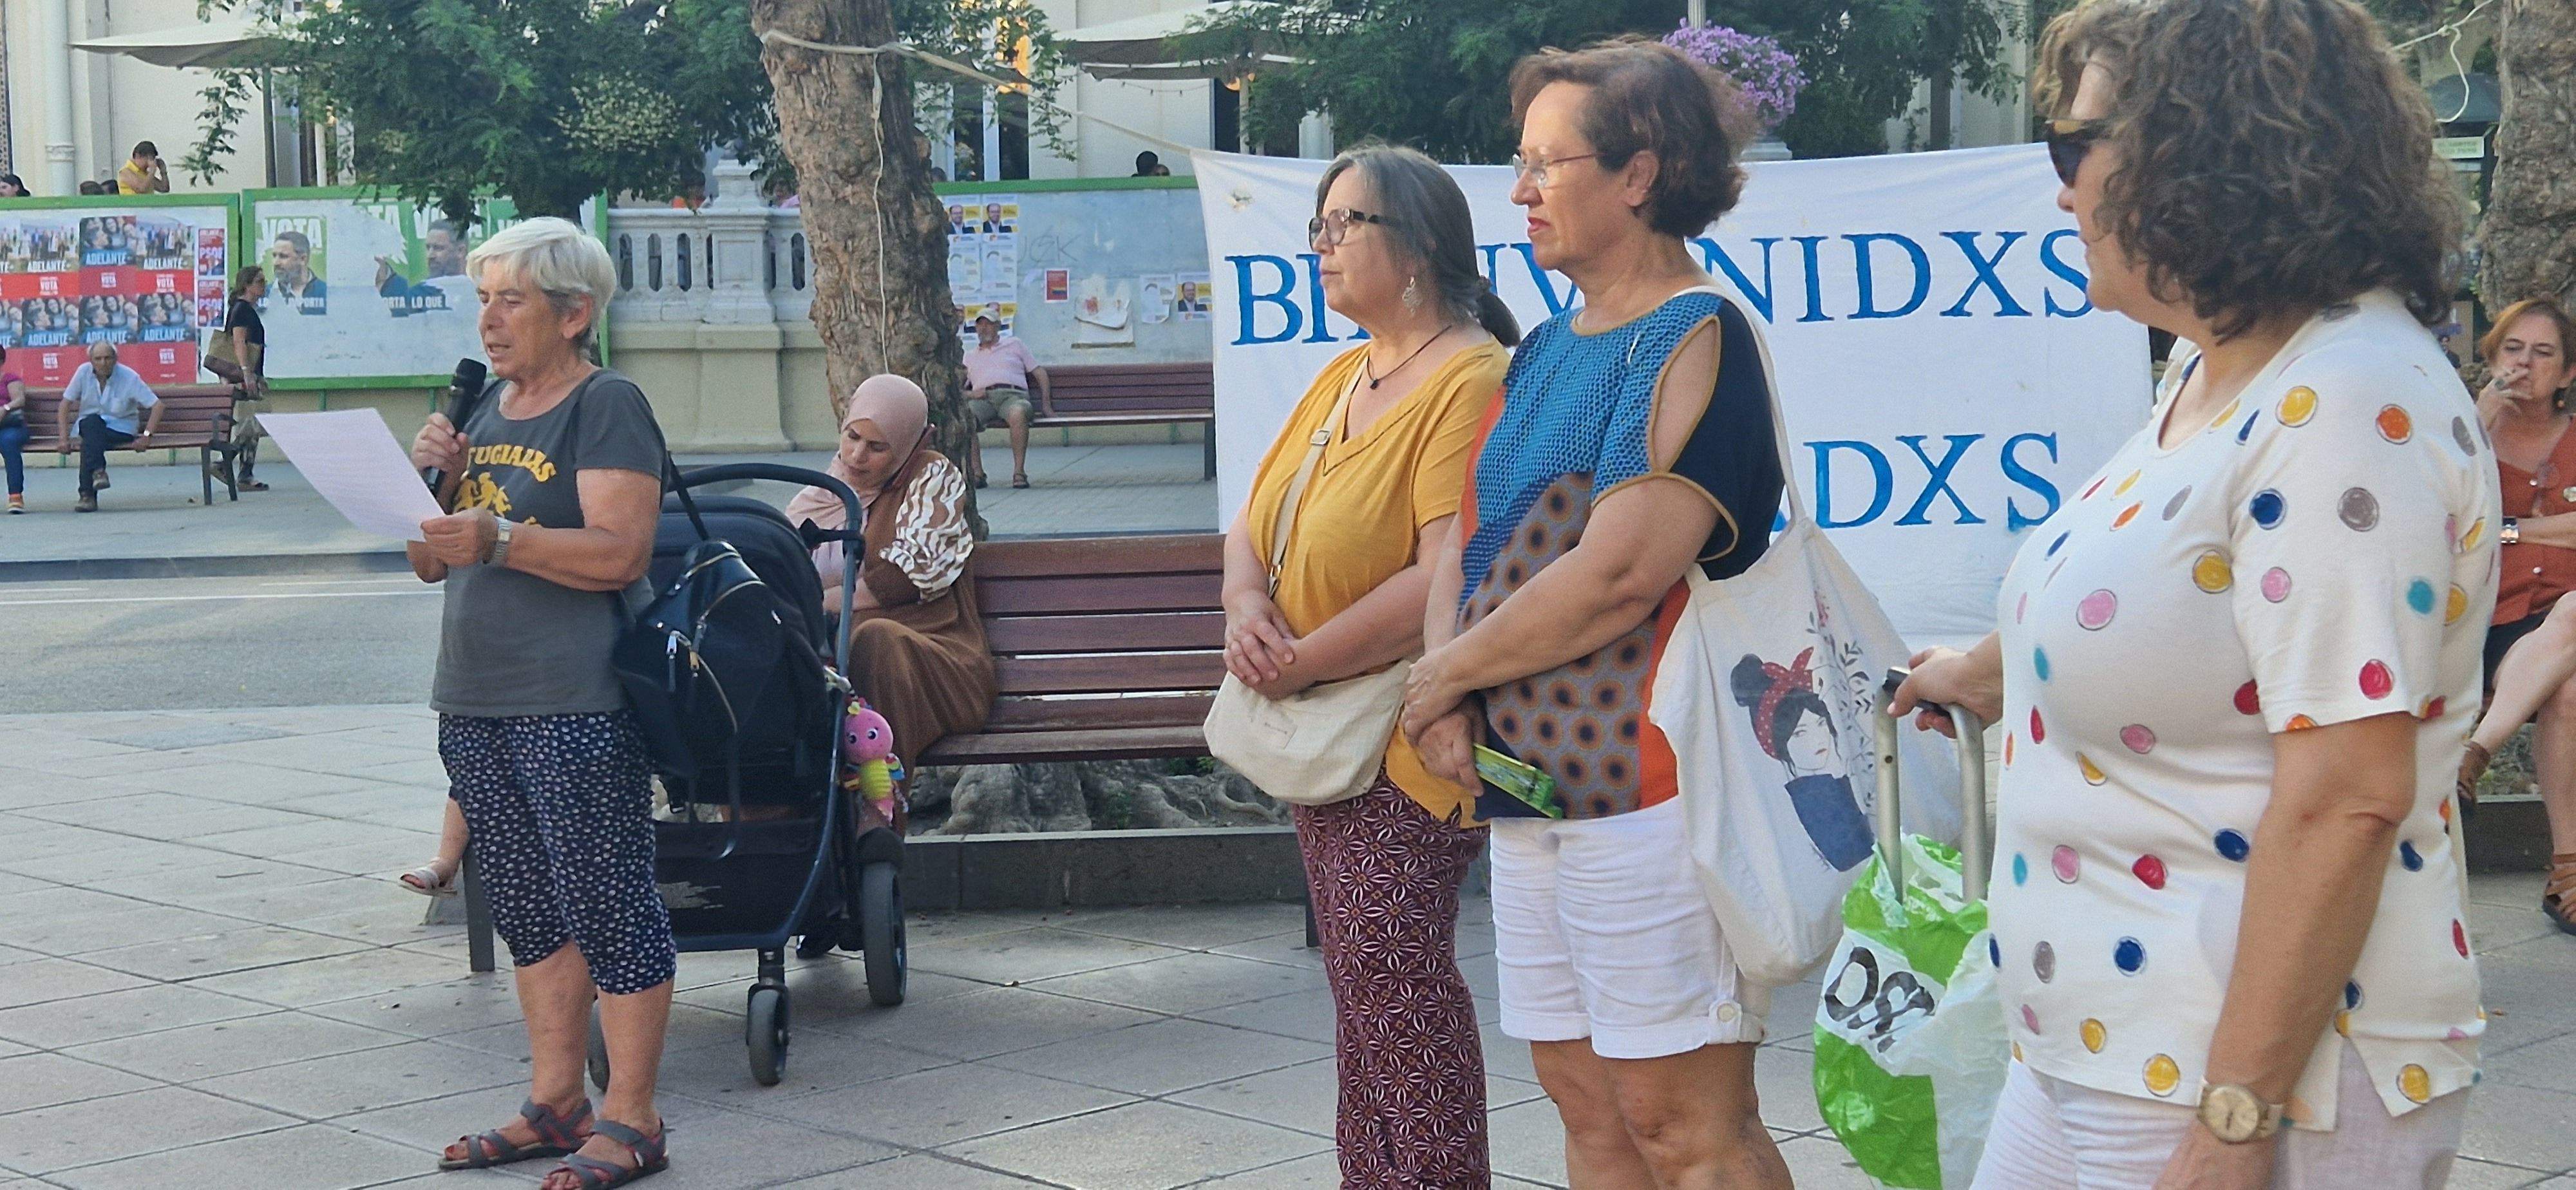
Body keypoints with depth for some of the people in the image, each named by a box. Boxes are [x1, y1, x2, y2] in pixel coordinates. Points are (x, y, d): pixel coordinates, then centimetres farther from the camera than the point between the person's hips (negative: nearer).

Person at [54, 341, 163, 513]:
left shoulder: (129, 377, -9)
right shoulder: (84, 373, -3)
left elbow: (157, 405, -10)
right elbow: (65, 405, 0)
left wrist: (147, 435, -19)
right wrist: (63, 438, -10)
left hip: (121, 427, -2)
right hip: (88, 426, 2)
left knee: (90, 442, -34)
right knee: (92, 422, -35)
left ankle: (88, 494, -37)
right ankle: (98, 472, -44)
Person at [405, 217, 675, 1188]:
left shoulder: (608, 407, -6)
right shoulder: (486, 408, 17)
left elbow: (621, 553, -18)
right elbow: (433, 564, 19)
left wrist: (499, 538, -27)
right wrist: (428, 476, 1)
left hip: (577, 708, -8)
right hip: (475, 705, 8)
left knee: (608, 908, -4)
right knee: (529, 914, 14)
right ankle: (556, 1104, 23)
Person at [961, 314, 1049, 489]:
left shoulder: (1015, 345, 28)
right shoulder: (969, 357, 31)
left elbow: (1040, 373, 24)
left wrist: (1046, 404, 10)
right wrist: (970, 394, -2)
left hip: (1012, 395, -1)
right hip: (982, 400, 2)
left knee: (1018, 414, -41)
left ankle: (1019, 471, -36)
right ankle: (976, 473, -34)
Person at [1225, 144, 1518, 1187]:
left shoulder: (1470, 380, -16)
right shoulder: (1340, 377, 14)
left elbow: (1447, 579, -25)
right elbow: (1251, 527, 14)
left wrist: (1301, 660, -18)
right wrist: (1247, 603, -9)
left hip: (1406, 745, -9)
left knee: (1389, 977, -9)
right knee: (1358, 981, 14)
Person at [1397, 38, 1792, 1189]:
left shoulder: (1697, 340, -10)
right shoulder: (1547, 349, 17)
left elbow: (1619, 572, -19)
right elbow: (1471, 535, 17)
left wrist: (1444, 673, -8)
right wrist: (1447, 689, -2)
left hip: (1647, 778, -9)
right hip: (1530, 776, 9)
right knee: (1583, 1096, 13)